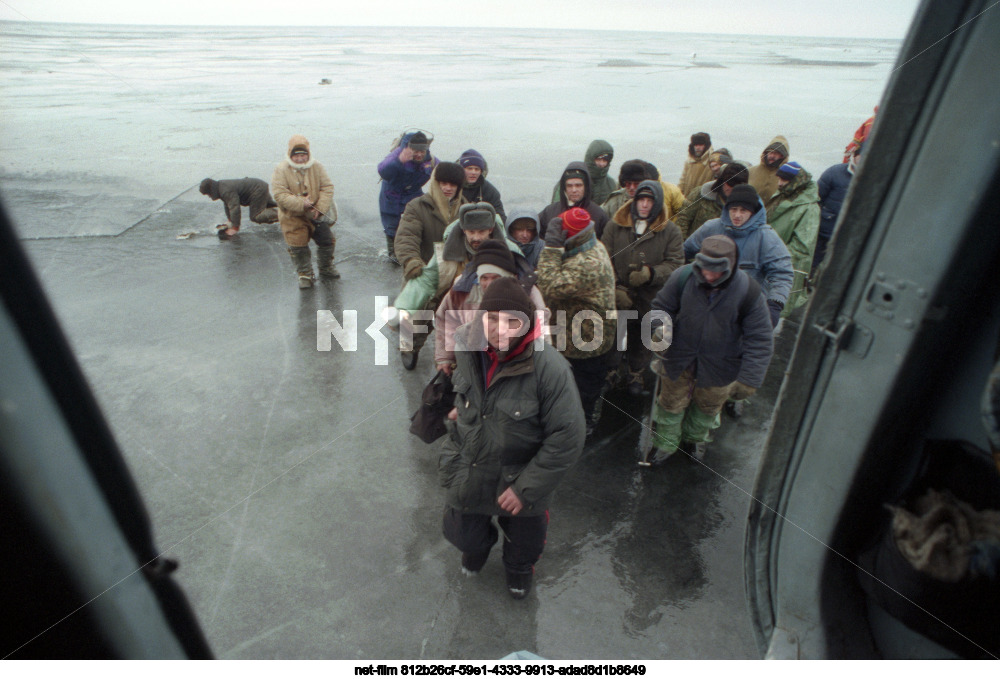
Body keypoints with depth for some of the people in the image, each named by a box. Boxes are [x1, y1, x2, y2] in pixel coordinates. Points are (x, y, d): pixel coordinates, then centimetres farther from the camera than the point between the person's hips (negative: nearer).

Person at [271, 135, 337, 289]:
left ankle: (326, 268, 32)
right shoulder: (282, 170, -13)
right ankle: (305, 275, 18)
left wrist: (321, 207, -15)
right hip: (293, 217, -3)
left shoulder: (316, 167, -4)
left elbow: (327, 187, -3)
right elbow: (279, 194, -18)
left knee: (327, 240, 7)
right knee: (298, 246, -1)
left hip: (315, 214, 3)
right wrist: (300, 203, -27)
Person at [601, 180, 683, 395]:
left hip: (649, 299, 0)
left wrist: (651, 274, -25)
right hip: (616, 297, 0)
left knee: (640, 341, 19)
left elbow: (675, 264, -7)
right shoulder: (615, 225, -3)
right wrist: (615, 287, -15)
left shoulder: (670, 231, -4)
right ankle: (610, 371, 41)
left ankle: (637, 375, 44)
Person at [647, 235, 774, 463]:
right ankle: (666, 443, 46)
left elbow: (759, 340, -16)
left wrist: (749, 380, -21)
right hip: (679, 359, 1)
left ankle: (697, 439, 57)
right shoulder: (682, 277, -20)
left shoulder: (748, 291, -23)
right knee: (671, 403, 18)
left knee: (708, 406, 25)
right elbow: (662, 306, -1)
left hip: (719, 367, 0)